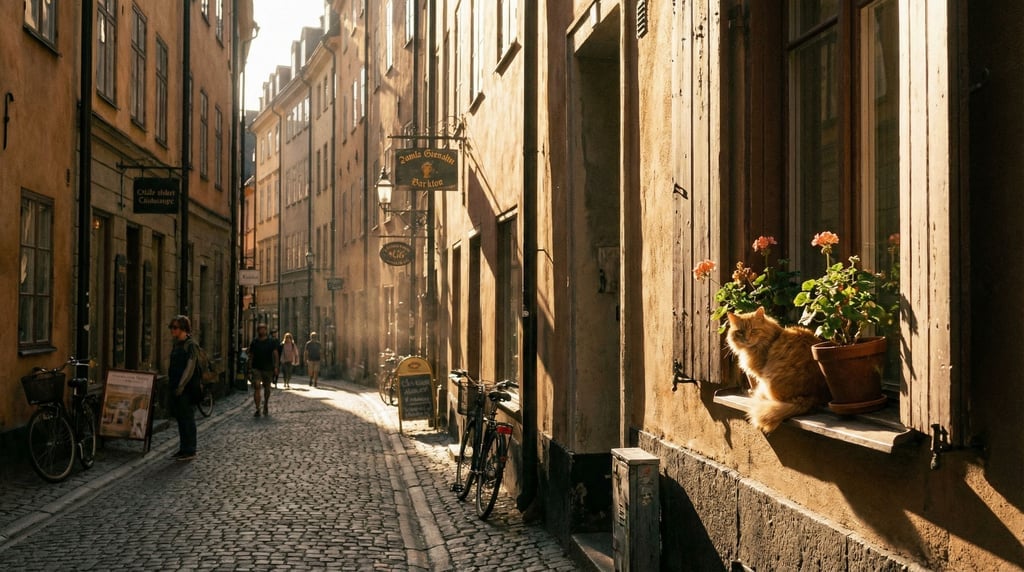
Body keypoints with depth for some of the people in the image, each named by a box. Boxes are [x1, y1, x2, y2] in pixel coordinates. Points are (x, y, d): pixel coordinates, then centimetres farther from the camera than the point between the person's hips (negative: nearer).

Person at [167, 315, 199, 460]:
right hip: (176, 389, 9)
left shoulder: (191, 345, -12)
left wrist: (181, 386, -18)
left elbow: (190, 368, -17)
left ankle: (190, 451, 2)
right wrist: (169, 381, 14)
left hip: (186, 389, -9)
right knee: (180, 419, 13)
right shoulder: (176, 345, 15)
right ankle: (183, 449, 20)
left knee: (187, 419, -3)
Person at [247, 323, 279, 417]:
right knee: (256, 387, -13)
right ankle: (257, 410, -14)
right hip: (256, 368, 0)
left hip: (268, 369, 0)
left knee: (267, 388, 12)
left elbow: (275, 354, -2)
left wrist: (275, 367, -11)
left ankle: (266, 406, 36)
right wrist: (250, 368, 6)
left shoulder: (271, 342, 1)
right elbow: (250, 356, 11)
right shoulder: (254, 342, 6)